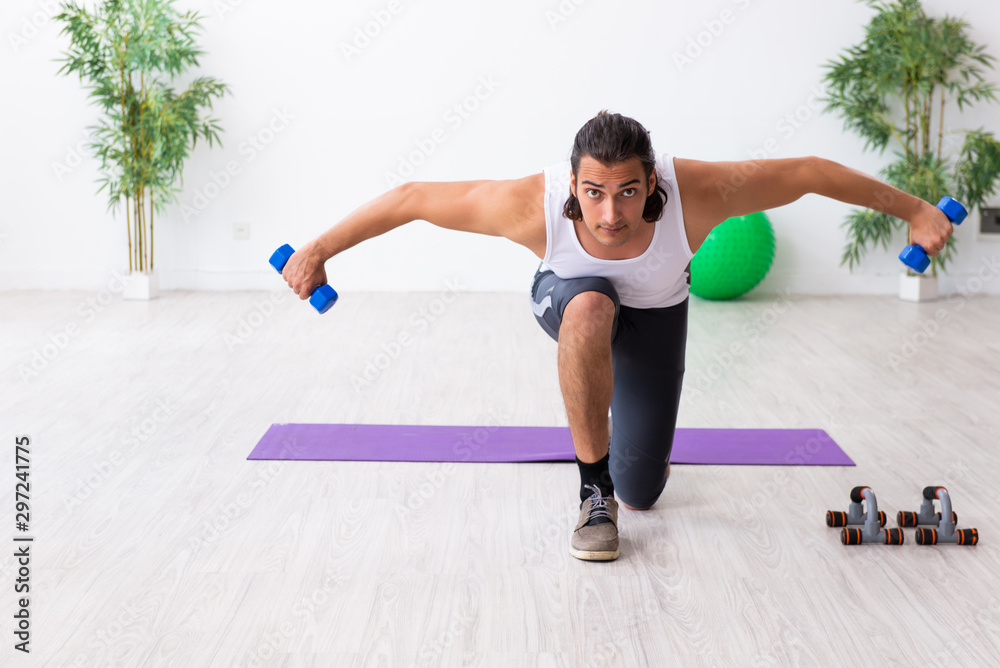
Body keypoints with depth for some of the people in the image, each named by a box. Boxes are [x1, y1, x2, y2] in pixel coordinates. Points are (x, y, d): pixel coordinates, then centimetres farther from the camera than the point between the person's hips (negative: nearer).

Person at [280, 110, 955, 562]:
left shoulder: (696, 192, -40)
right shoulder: (533, 205, -39)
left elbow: (810, 171, -26)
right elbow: (411, 197, -27)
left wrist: (916, 210, -16)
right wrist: (317, 251, -21)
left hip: (657, 315, 1)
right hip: (570, 299, -1)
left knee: (643, 494, 3)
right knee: (590, 309, -42)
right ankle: (593, 489, -23)